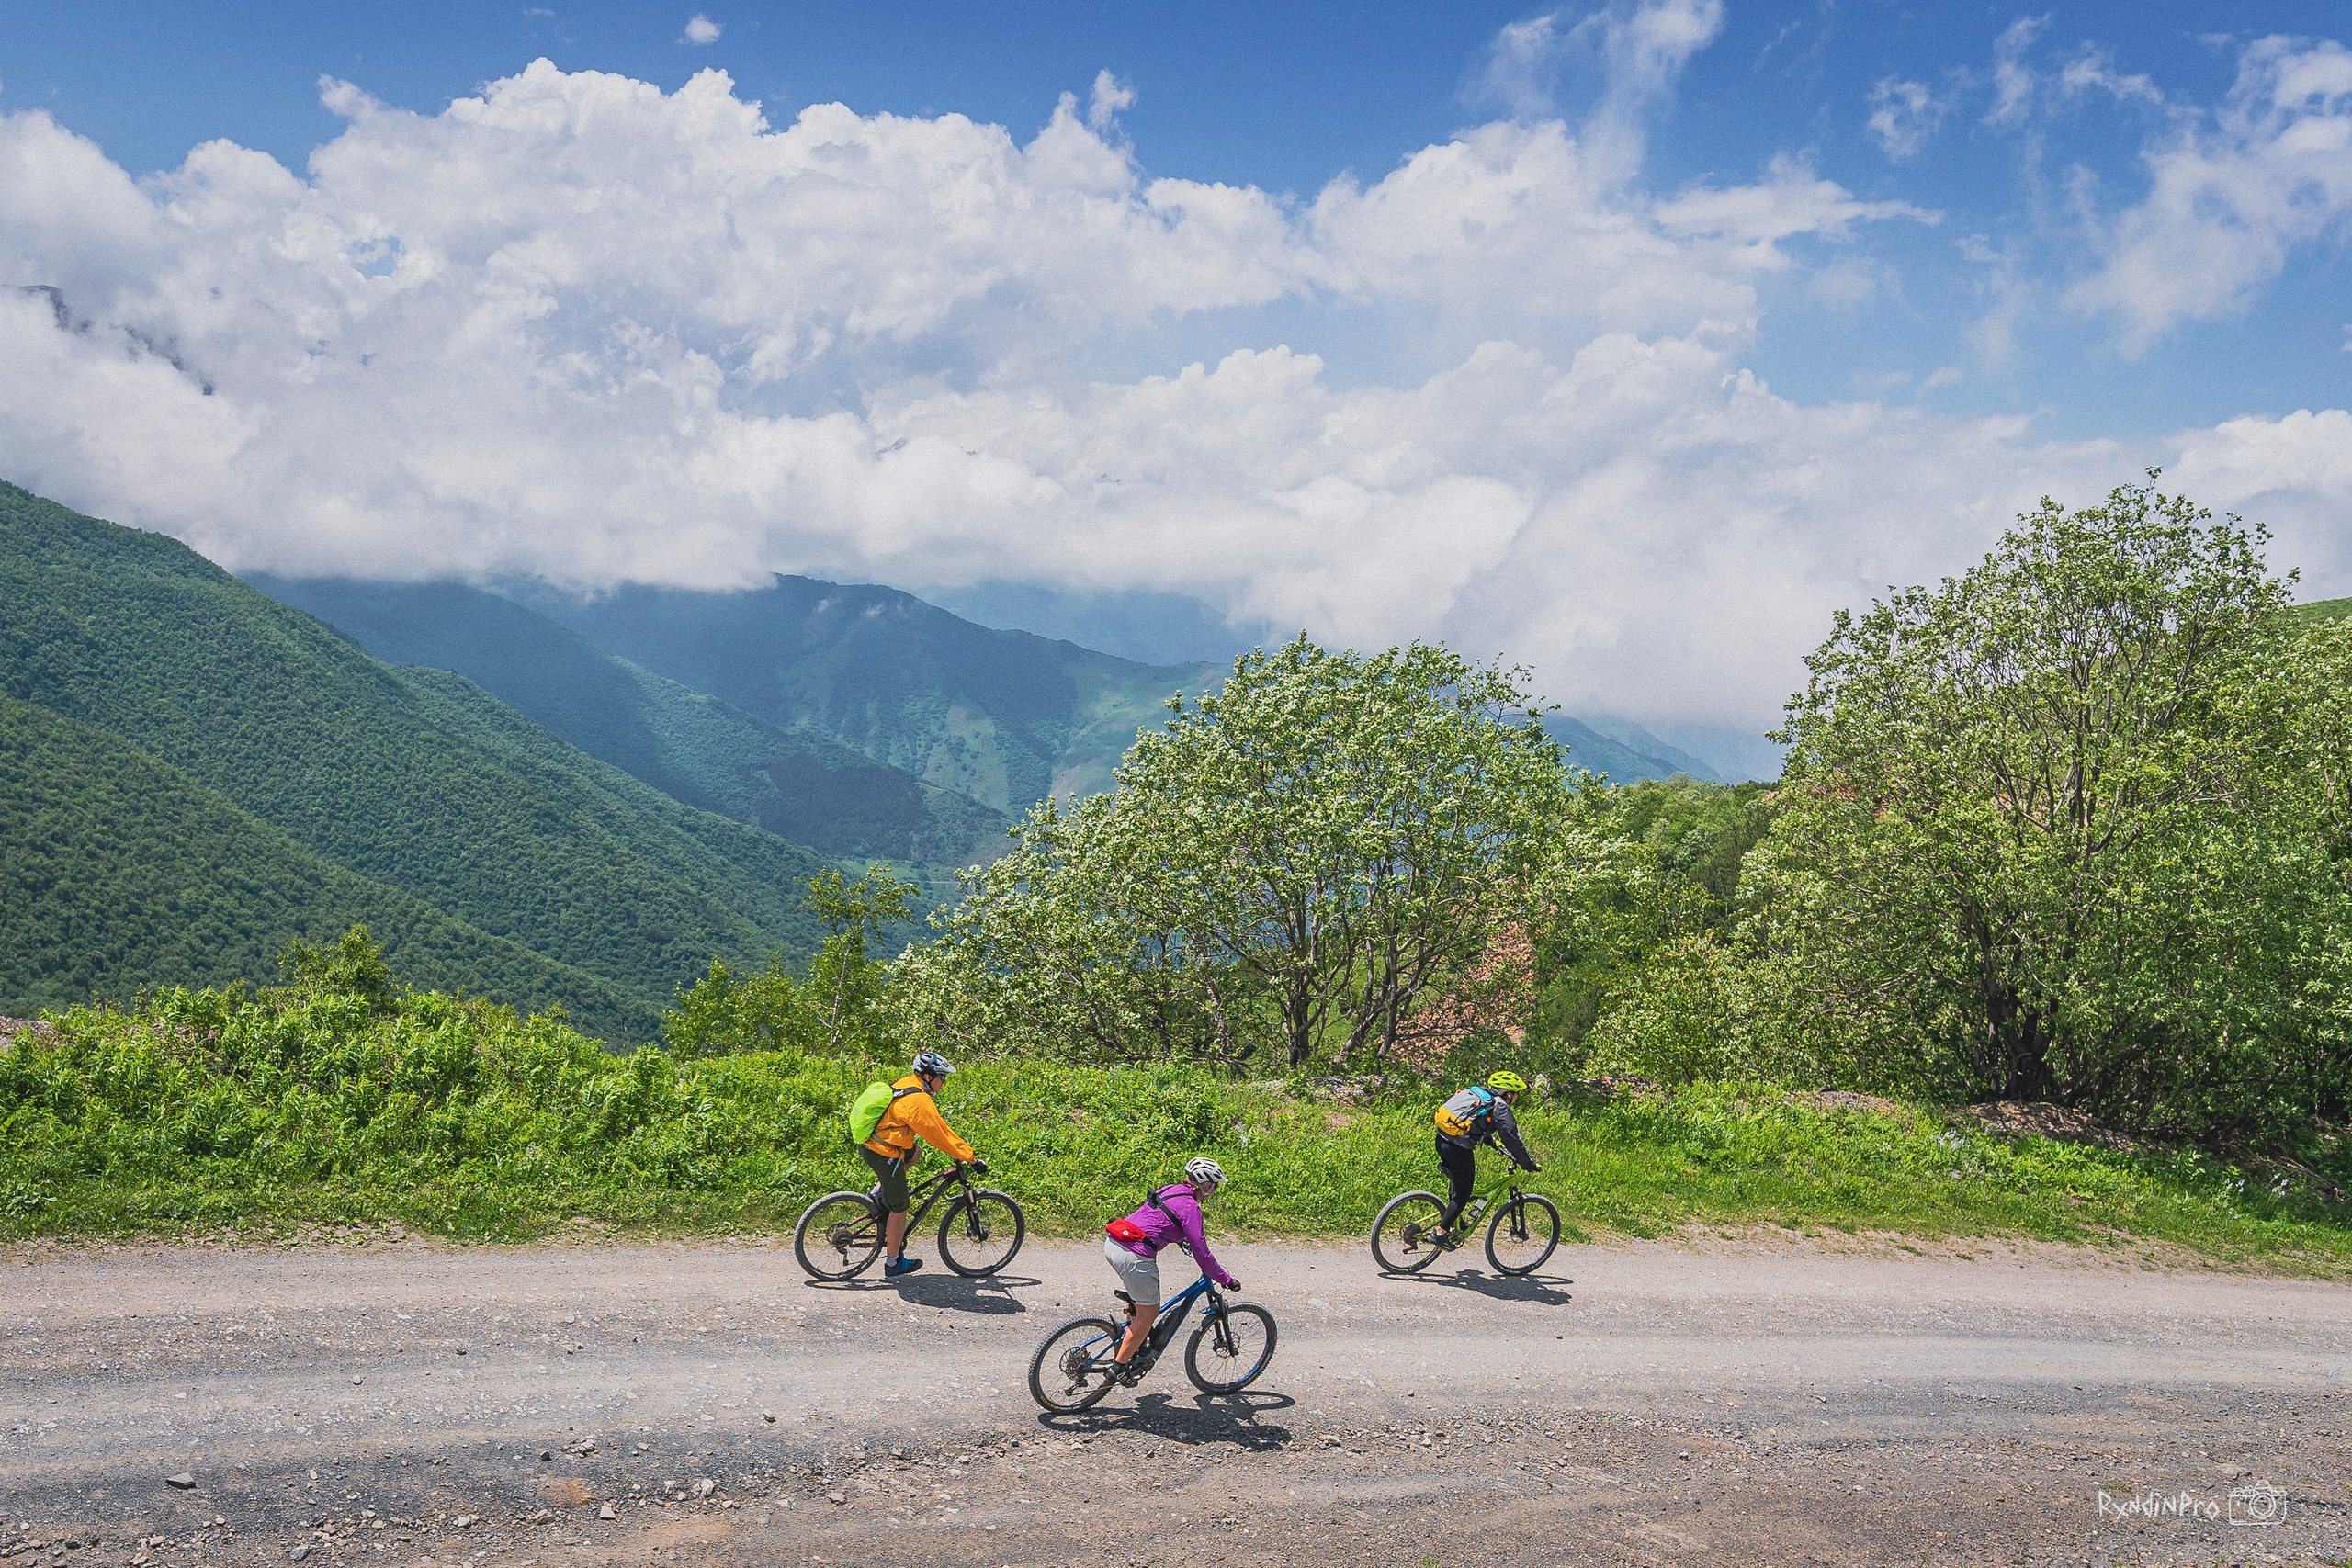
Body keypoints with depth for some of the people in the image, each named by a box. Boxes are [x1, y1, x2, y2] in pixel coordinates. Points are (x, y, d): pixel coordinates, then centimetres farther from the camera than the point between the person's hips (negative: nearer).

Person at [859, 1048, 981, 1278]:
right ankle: (894, 1264, 16)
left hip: (866, 1144, 9)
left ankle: (879, 1191, 21)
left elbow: (937, 1125, 17)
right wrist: (970, 1158, -12)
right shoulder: (919, 1101, -21)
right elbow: (939, 1135, -19)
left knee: (913, 1153, 32)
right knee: (900, 1208, 5)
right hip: (884, 1154, -9)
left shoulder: (908, 1084, 8)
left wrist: (959, 1149, 20)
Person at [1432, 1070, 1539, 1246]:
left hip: (1442, 1138, 8)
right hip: (1459, 1148, -8)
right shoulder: (1500, 1107, -3)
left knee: (1457, 1182, 28)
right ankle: (1441, 1232, 2)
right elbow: (1512, 1139, -5)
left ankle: (1454, 1222, 35)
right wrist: (1530, 1164, 4)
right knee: (1463, 1192, 5)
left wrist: (1492, 1141, 47)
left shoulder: (1477, 1092, 20)